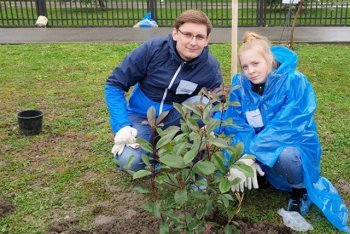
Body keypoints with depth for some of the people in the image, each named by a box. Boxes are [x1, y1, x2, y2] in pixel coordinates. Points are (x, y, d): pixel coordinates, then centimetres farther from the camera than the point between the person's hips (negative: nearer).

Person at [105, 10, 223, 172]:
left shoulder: (210, 67, -16)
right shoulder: (152, 49, -20)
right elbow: (114, 85, -14)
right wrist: (122, 126, -23)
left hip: (174, 118, 2)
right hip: (142, 116, -1)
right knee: (130, 161, -29)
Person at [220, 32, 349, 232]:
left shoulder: (295, 82, -20)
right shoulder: (240, 83, -7)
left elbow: (286, 127, -30)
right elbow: (236, 124, -13)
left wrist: (251, 156, -39)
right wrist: (243, 157, -32)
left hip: (295, 149, -4)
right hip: (256, 151, 4)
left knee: (285, 156, -39)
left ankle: (301, 189, -3)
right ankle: (259, 176, 8)